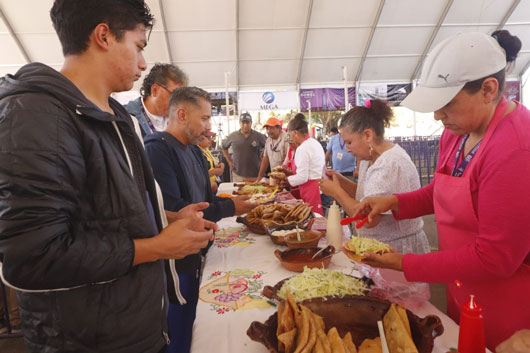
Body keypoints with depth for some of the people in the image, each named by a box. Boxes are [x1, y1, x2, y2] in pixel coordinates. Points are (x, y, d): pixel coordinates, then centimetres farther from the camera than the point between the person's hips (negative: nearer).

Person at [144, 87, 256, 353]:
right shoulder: (158, 149, -19)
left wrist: (237, 202, 0)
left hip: (194, 256, 9)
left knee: (191, 328, 22)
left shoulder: (194, 150, 11)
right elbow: (172, 210, -28)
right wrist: (228, 208, -20)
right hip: (174, 263, -9)